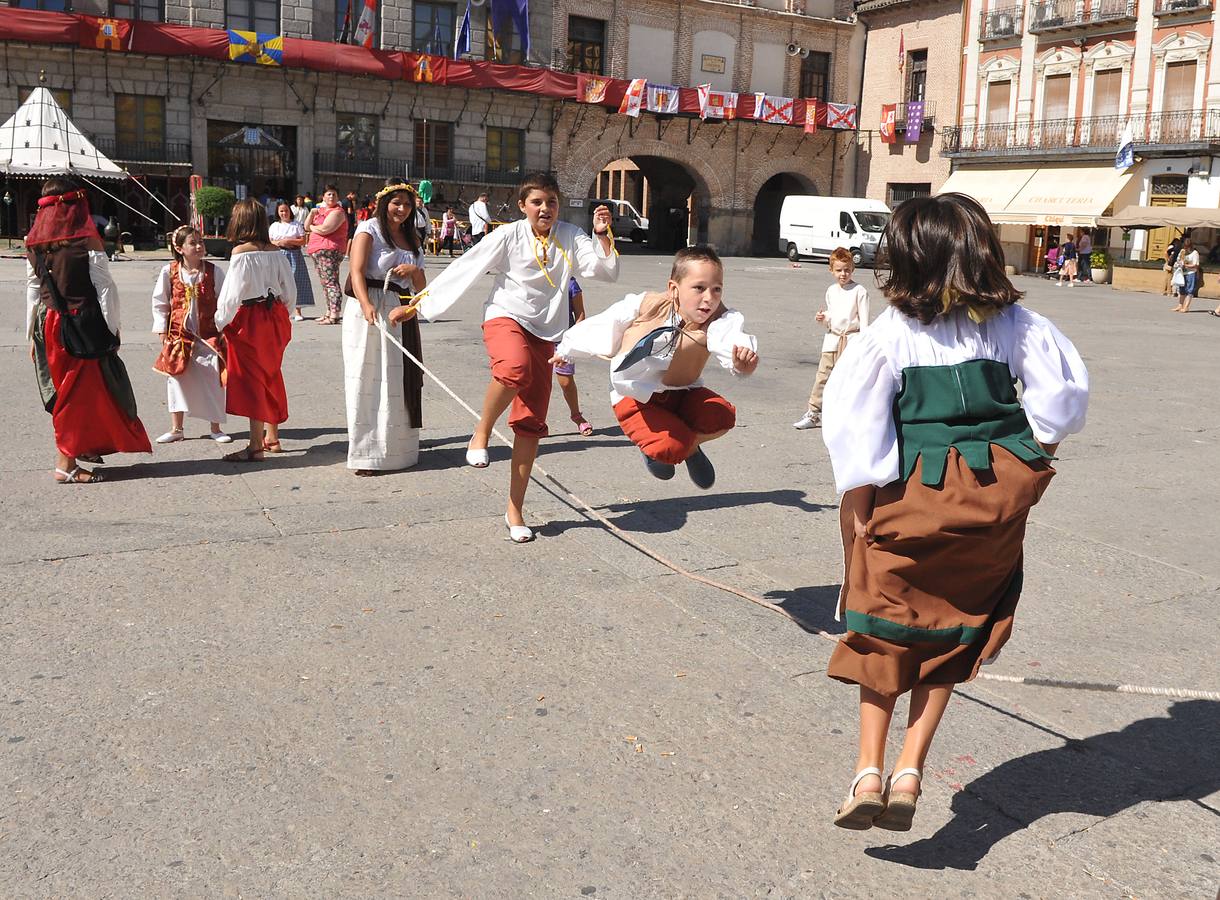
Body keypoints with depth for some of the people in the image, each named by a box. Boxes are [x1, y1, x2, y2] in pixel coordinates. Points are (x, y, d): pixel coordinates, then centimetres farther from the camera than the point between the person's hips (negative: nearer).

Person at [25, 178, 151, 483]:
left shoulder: (34, 246, 4)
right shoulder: (87, 243, -11)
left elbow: (32, 291, 9)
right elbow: (105, 288, -12)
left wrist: (33, 335, 15)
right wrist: (112, 330, -6)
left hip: (48, 326, 6)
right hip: (84, 324, -6)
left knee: (63, 389, 18)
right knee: (82, 391, 2)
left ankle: (80, 446, 32)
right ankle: (66, 464, 5)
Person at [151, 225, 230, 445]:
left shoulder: (213, 272, -3)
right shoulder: (169, 272, -2)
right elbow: (159, 303, 5)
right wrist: (162, 330, 1)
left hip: (208, 334, -1)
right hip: (179, 333, 1)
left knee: (212, 379, 0)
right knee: (177, 378, 6)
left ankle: (215, 428, 13)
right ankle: (177, 428, 17)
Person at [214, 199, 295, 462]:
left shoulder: (241, 252, -13)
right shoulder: (275, 251, 4)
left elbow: (233, 293, -15)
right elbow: (290, 288, 7)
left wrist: (220, 322, -6)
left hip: (249, 320, -6)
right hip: (275, 318, 6)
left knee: (250, 379, -1)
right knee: (271, 376, 17)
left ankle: (256, 446, 0)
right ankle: (271, 437, 27)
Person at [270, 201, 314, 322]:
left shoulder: (297, 224, 6)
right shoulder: (274, 226, 12)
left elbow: (303, 241, -2)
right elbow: (269, 242, 9)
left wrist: (289, 241, -12)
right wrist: (279, 243, -9)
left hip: (294, 256, -2)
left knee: (295, 281, -5)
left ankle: (297, 311, -3)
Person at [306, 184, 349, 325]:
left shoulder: (337, 212, -7)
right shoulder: (321, 210, 21)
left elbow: (324, 229, -19)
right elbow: (307, 226, 15)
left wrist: (312, 227, 0)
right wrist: (312, 214, -2)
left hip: (329, 250, -10)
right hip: (318, 250, 10)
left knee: (331, 282, -13)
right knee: (325, 283, 12)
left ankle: (335, 315, -17)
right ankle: (329, 312, 19)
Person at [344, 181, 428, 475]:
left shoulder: (411, 237, 18)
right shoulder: (369, 229, -1)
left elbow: (420, 287, 16)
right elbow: (357, 271, -15)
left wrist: (414, 270, -7)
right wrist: (367, 305, -32)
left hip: (401, 314, 6)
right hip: (370, 311, -6)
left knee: (399, 382, 8)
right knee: (369, 382, -6)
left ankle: (397, 448, 18)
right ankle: (367, 454, -3)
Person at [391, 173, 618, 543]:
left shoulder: (570, 236, 4)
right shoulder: (508, 236, -5)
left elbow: (607, 271, 0)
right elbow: (463, 270, -3)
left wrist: (603, 235, -16)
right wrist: (415, 305, -2)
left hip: (544, 333, 4)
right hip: (505, 318, -3)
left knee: (531, 424, 0)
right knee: (516, 367, -40)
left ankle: (514, 510, 9)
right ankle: (481, 433, -13)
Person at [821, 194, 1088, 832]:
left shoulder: (892, 333, -9)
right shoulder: (1015, 323, 1)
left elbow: (852, 417, -11)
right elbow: (1063, 391, 4)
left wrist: (859, 494, -3)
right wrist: (1033, 456, 17)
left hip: (914, 489, -2)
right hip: (998, 491, 3)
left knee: (885, 630, 13)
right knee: (951, 633, 15)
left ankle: (869, 771, 10)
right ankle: (909, 770, 13)